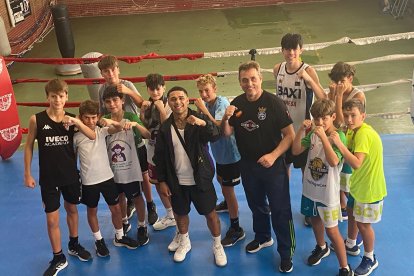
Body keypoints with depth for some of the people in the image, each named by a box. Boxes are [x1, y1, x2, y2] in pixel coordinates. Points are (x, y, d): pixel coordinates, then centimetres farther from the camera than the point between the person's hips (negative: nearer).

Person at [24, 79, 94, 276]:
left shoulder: (70, 119, -7)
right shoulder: (36, 119, -13)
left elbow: (92, 137, -16)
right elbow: (29, 146, -4)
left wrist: (76, 122, -31)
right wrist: (27, 174, -3)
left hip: (71, 174, 3)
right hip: (48, 177, -2)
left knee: (72, 209, 20)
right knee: (52, 219, 4)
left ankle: (74, 245, 43)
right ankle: (58, 259, 21)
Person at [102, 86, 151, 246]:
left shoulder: (130, 116, -12)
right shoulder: (104, 120, -4)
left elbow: (147, 136, -20)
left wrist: (135, 124, -37)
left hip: (130, 167, -3)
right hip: (112, 169, 3)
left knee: (136, 197, 11)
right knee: (118, 198, 19)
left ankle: (142, 227, 29)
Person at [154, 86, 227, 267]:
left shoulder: (199, 119, -10)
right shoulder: (165, 128, -4)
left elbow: (215, 136, -26)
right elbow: (159, 156, 1)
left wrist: (203, 123, -45)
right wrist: (162, 181, -2)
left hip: (200, 179, -2)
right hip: (177, 181, 2)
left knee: (210, 213, 9)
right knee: (180, 214, 18)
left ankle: (217, 246, 29)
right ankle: (184, 242, 43)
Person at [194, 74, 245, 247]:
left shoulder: (221, 102, -22)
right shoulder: (207, 104, 0)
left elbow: (219, 127, -34)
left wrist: (204, 110, -32)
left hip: (229, 153, -9)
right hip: (219, 152, 9)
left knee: (227, 189, -5)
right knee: (220, 179, 30)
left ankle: (236, 229, 5)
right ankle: (228, 203, 60)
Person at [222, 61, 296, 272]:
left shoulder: (274, 103, -18)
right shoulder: (237, 104, -3)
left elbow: (290, 135, -16)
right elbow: (227, 133, 1)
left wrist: (274, 155, -27)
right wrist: (226, 118, -19)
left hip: (273, 165, -5)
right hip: (248, 165, 5)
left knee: (280, 209, 2)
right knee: (256, 204, 23)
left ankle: (286, 253, 19)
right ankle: (262, 237, 47)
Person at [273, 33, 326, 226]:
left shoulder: (308, 71, -18)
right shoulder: (277, 69, -2)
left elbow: (323, 99, -28)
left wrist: (308, 79, -39)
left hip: (302, 129, -5)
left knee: (306, 170, 10)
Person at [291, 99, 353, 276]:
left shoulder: (339, 136, -17)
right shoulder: (312, 133, 0)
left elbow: (333, 162, -30)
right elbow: (295, 151, -4)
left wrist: (323, 137, -35)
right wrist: (301, 130, -15)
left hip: (328, 192, -6)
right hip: (310, 188, 6)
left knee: (331, 230, -1)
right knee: (314, 219, 25)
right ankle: (321, 248, 51)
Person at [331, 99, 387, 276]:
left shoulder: (363, 134, -29)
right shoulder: (357, 131, 2)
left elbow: (356, 163, -37)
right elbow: (350, 154, 0)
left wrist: (339, 144, -39)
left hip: (370, 188, -9)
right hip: (358, 184, 9)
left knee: (363, 223, 4)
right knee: (353, 213, 24)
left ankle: (370, 259, 24)